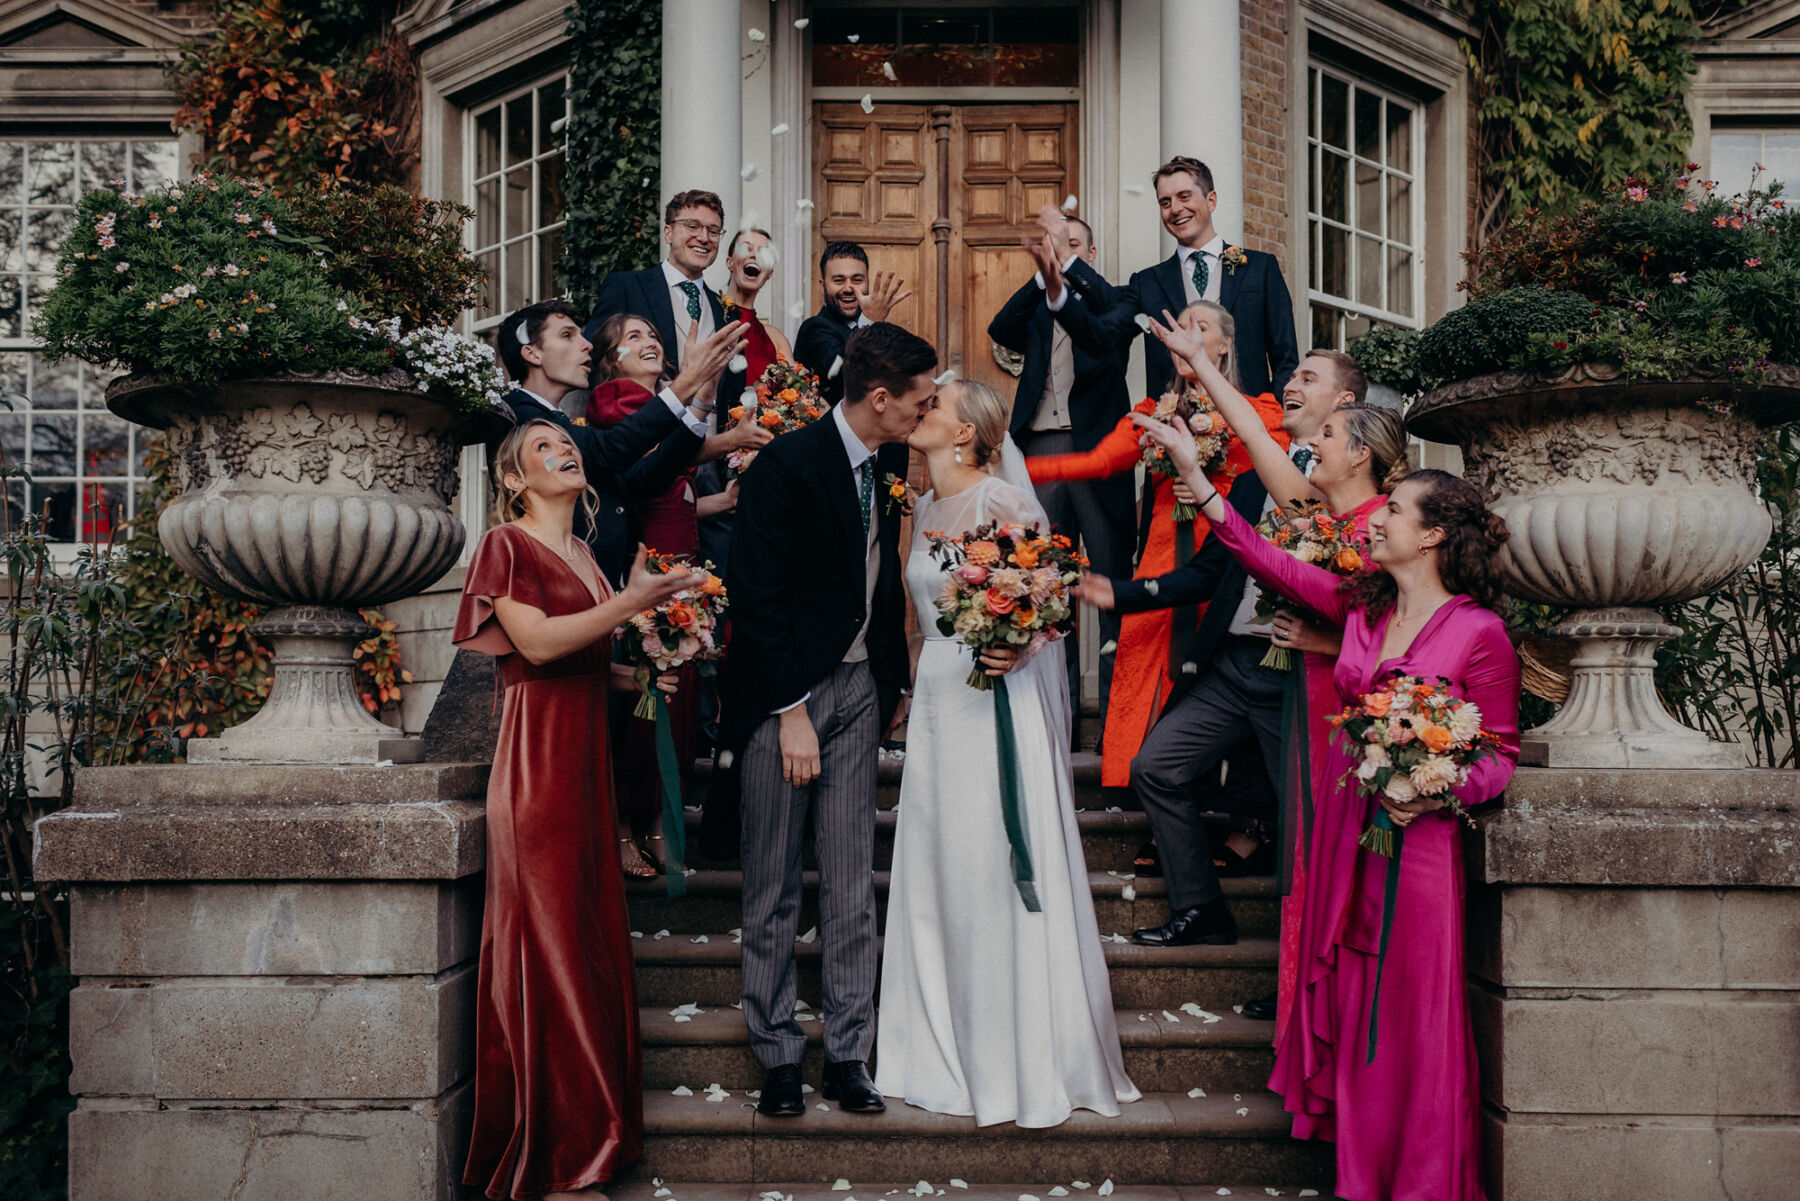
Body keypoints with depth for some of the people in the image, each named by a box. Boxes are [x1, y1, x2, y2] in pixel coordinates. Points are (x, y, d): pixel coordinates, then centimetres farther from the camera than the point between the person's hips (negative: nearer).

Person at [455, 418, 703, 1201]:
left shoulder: (582, 554, 19)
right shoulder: (506, 544, -3)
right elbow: (537, 642, -16)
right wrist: (628, 603, -21)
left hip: (587, 754, 7)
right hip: (538, 752, -7)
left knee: (592, 929, 8)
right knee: (549, 938, -5)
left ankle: (588, 1126, 17)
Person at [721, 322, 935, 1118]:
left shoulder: (891, 462, 6)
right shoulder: (788, 464, -14)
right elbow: (757, 597, -16)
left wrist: (893, 680, 9)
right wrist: (791, 712, -16)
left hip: (858, 686, 6)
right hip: (785, 692, -6)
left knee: (852, 885, 7)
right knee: (773, 889, 4)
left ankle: (848, 1056, 15)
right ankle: (777, 1056, 16)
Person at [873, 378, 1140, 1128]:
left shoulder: (1000, 499, -9)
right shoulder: (924, 507, 14)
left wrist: (1017, 644, -26)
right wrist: (912, 681, 15)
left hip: (997, 701, -8)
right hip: (938, 701, 8)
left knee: (999, 876, -2)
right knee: (937, 874, 10)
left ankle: (1030, 1068, 11)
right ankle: (951, 1052, 23)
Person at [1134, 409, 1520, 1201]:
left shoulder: (1480, 633, -9)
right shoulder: (1361, 604, 6)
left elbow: (1500, 756, -4)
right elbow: (1268, 560, 8)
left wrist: (1436, 794, -22)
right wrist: (1194, 472, 6)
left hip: (1419, 841, -5)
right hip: (1345, 832, 6)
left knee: (1412, 1011, 2)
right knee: (1350, 1005, 12)